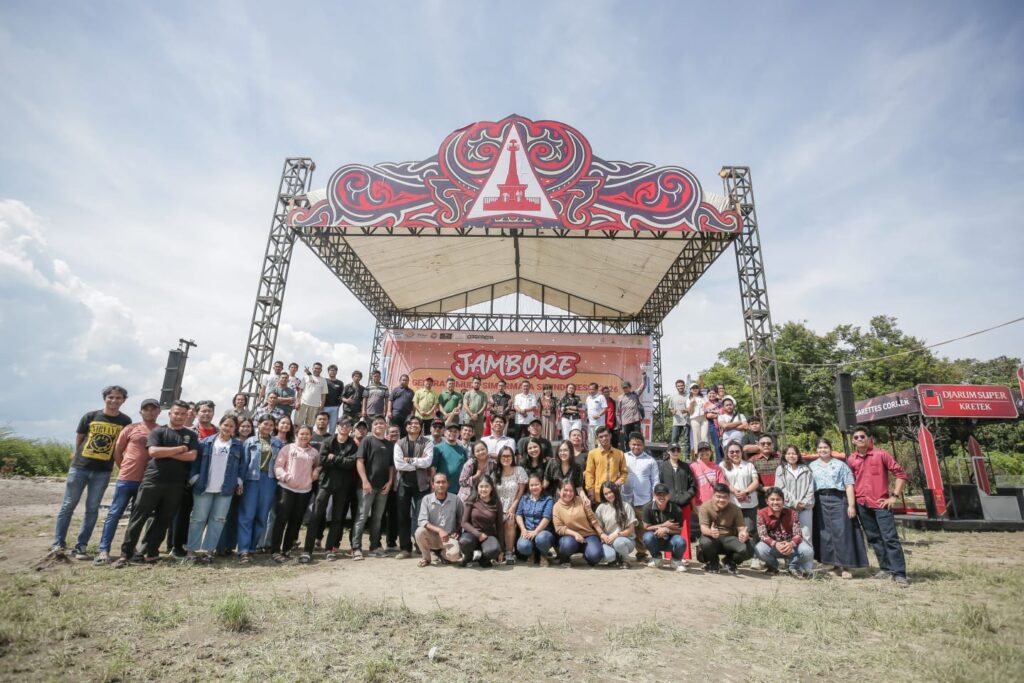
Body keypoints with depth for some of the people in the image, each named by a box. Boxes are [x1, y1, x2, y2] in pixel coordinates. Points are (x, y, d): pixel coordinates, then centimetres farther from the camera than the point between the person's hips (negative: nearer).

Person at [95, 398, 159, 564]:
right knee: (114, 514, 1)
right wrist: (124, 469, 6)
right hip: (126, 479, -1)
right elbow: (117, 451, 9)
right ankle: (104, 550, 7)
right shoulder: (131, 428, 3)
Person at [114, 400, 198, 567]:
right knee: (138, 517, 0)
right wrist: (180, 448, -11)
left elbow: (192, 456, -6)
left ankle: (151, 552, 19)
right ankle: (126, 554, 8)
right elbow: (153, 451, -11)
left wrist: (165, 453, -9)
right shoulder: (158, 431, 5)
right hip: (152, 480, -1)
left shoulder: (191, 435, 7)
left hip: (176, 485, 1)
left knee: (163, 520, 7)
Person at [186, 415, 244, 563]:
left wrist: (239, 482, 3)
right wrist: (194, 479, -6)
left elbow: (241, 465, 9)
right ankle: (191, 549, 14)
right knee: (198, 518, 4)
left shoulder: (238, 446, 6)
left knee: (218, 519, 4)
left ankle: (208, 550, 11)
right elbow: (195, 461, 1)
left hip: (226, 489, 2)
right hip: (204, 487, -1)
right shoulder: (206, 442, 2)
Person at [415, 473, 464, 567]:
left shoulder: (456, 499, -5)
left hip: (449, 538, -1)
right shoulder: (427, 499, -6)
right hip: (432, 537, 1)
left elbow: (462, 520, 8)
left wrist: (457, 532, -6)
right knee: (420, 531, -31)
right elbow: (422, 521, -15)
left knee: (454, 555, -31)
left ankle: (442, 553, 8)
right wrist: (439, 530, -27)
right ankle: (425, 558, -1)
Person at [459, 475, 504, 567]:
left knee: (494, 550, -35)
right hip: (473, 532, 0)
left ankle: (484, 558, 4)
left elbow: (499, 526, 3)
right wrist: (478, 534, -18)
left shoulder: (496, 503, -2)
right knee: (464, 542, -36)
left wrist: (501, 548, 2)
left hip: (489, 535, 0)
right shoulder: (472, 501, -6)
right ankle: (468, 556, 2)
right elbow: (464, 522, -5)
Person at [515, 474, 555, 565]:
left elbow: (546, 518, -9)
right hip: (527, 532, 3)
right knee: (522, 546, -31)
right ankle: (533, 553, 7)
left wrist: (536, 531, -21)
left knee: (541, 538, -38)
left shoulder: (548, 499, 3)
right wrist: (523, 529, -9)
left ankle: (543, 555, -2)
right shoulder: (524, 499, 17)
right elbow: (518, 514, 8)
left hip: (543, 531, -2)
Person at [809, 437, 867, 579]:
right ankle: (835, 565, 12)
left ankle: (844, 566, -1)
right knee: (825, 534, 2)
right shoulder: (812, 466, 16)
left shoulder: (840, 465, 9)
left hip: (838, 500, -2)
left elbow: (849, 486, 2)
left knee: (841, 532, -6)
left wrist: (851, 505, -7)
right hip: (820, 501, 2)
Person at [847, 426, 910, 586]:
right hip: (862, 505, 4)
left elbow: (900, 474, -3)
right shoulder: (851, 460, 6)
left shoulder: (881, 454, -4)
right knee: (874, 538, 10)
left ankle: (899, 573, -2)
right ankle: (885, 568, 21)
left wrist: (894, 496, -7)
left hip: (881, 503, -4)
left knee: (890, 538, -6)